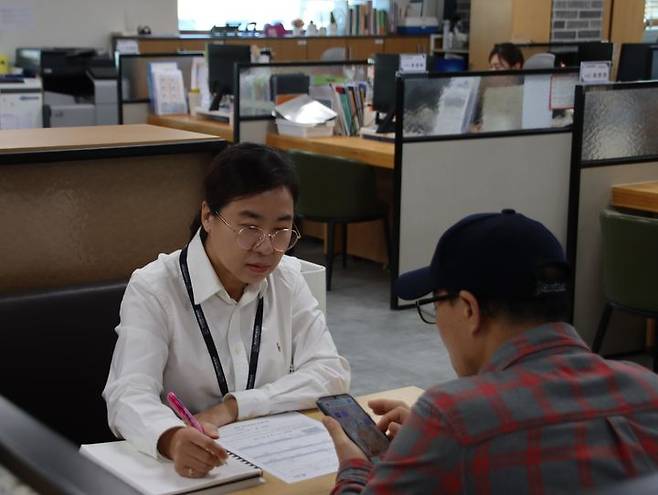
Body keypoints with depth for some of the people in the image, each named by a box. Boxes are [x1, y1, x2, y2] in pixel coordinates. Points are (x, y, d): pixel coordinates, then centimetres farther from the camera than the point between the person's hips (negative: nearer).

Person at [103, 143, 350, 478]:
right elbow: (129, 396, -22)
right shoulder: (153, 290, -11)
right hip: (180, 468, -2)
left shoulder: (288, 278, 2)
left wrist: (234, 407, -16)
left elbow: (332, 373, -4)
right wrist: (173, 440, -44)